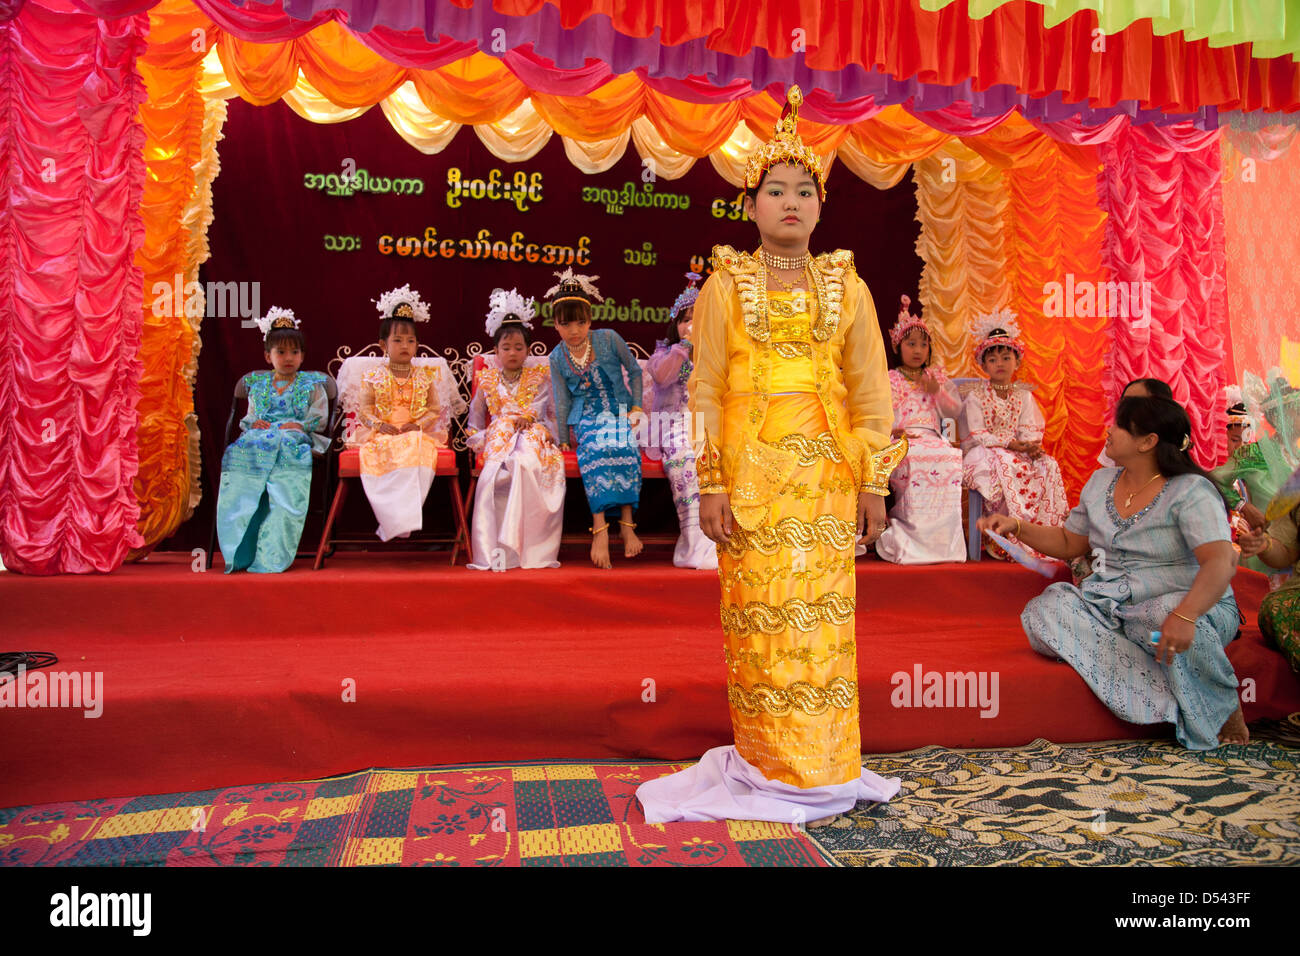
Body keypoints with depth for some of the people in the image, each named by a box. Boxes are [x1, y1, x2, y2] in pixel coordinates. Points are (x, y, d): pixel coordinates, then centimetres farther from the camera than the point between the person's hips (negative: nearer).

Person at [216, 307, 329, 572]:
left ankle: (270, 556, -36)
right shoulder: (258, 385, 26)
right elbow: (247, 418, 23)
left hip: (294, 440, -3)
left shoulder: (311, 384, 17)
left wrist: (301, 425, -9)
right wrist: (254, 423, 0)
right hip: (259, 437, 3)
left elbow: (320, 418, 9)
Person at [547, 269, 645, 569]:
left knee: (623, 448, -34)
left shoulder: (608, 339, -5)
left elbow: (635, 371, 7)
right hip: (586, 419, 0)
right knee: (595, 450, -34)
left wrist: (636, 407, -1)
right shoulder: (557, 358, 0)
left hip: (619, 412, 0)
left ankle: (626, 522, -31)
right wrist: (562, 439, 4)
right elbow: (562, 401, 6)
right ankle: (600, 528, -39)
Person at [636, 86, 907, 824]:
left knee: (824, 612, 3)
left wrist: (873, 480, 2)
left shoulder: (846, 286, 10)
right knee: (759, 613, 0)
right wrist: (710, 483, -6)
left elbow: (870, 386, 8)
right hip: (752, 468, -1)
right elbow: (706, 389, 0)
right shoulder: (726, 286, 5)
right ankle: (768, 767, 13)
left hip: (826, 469, 2)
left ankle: (824, 767, 16)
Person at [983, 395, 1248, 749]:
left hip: (1194, 606, -5)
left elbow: (1222, 561, -25)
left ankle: (1222, 705, -10)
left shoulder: (1191, 491, -10)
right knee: (1045, 610, -24)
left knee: (1161, 617, -41)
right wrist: (1017, 527, 6)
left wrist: (1184, 615, -41)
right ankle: (1177, 703, -28)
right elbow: (1069, 543, 21)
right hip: (1113, 609, 6)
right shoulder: (1100, 482, 11)